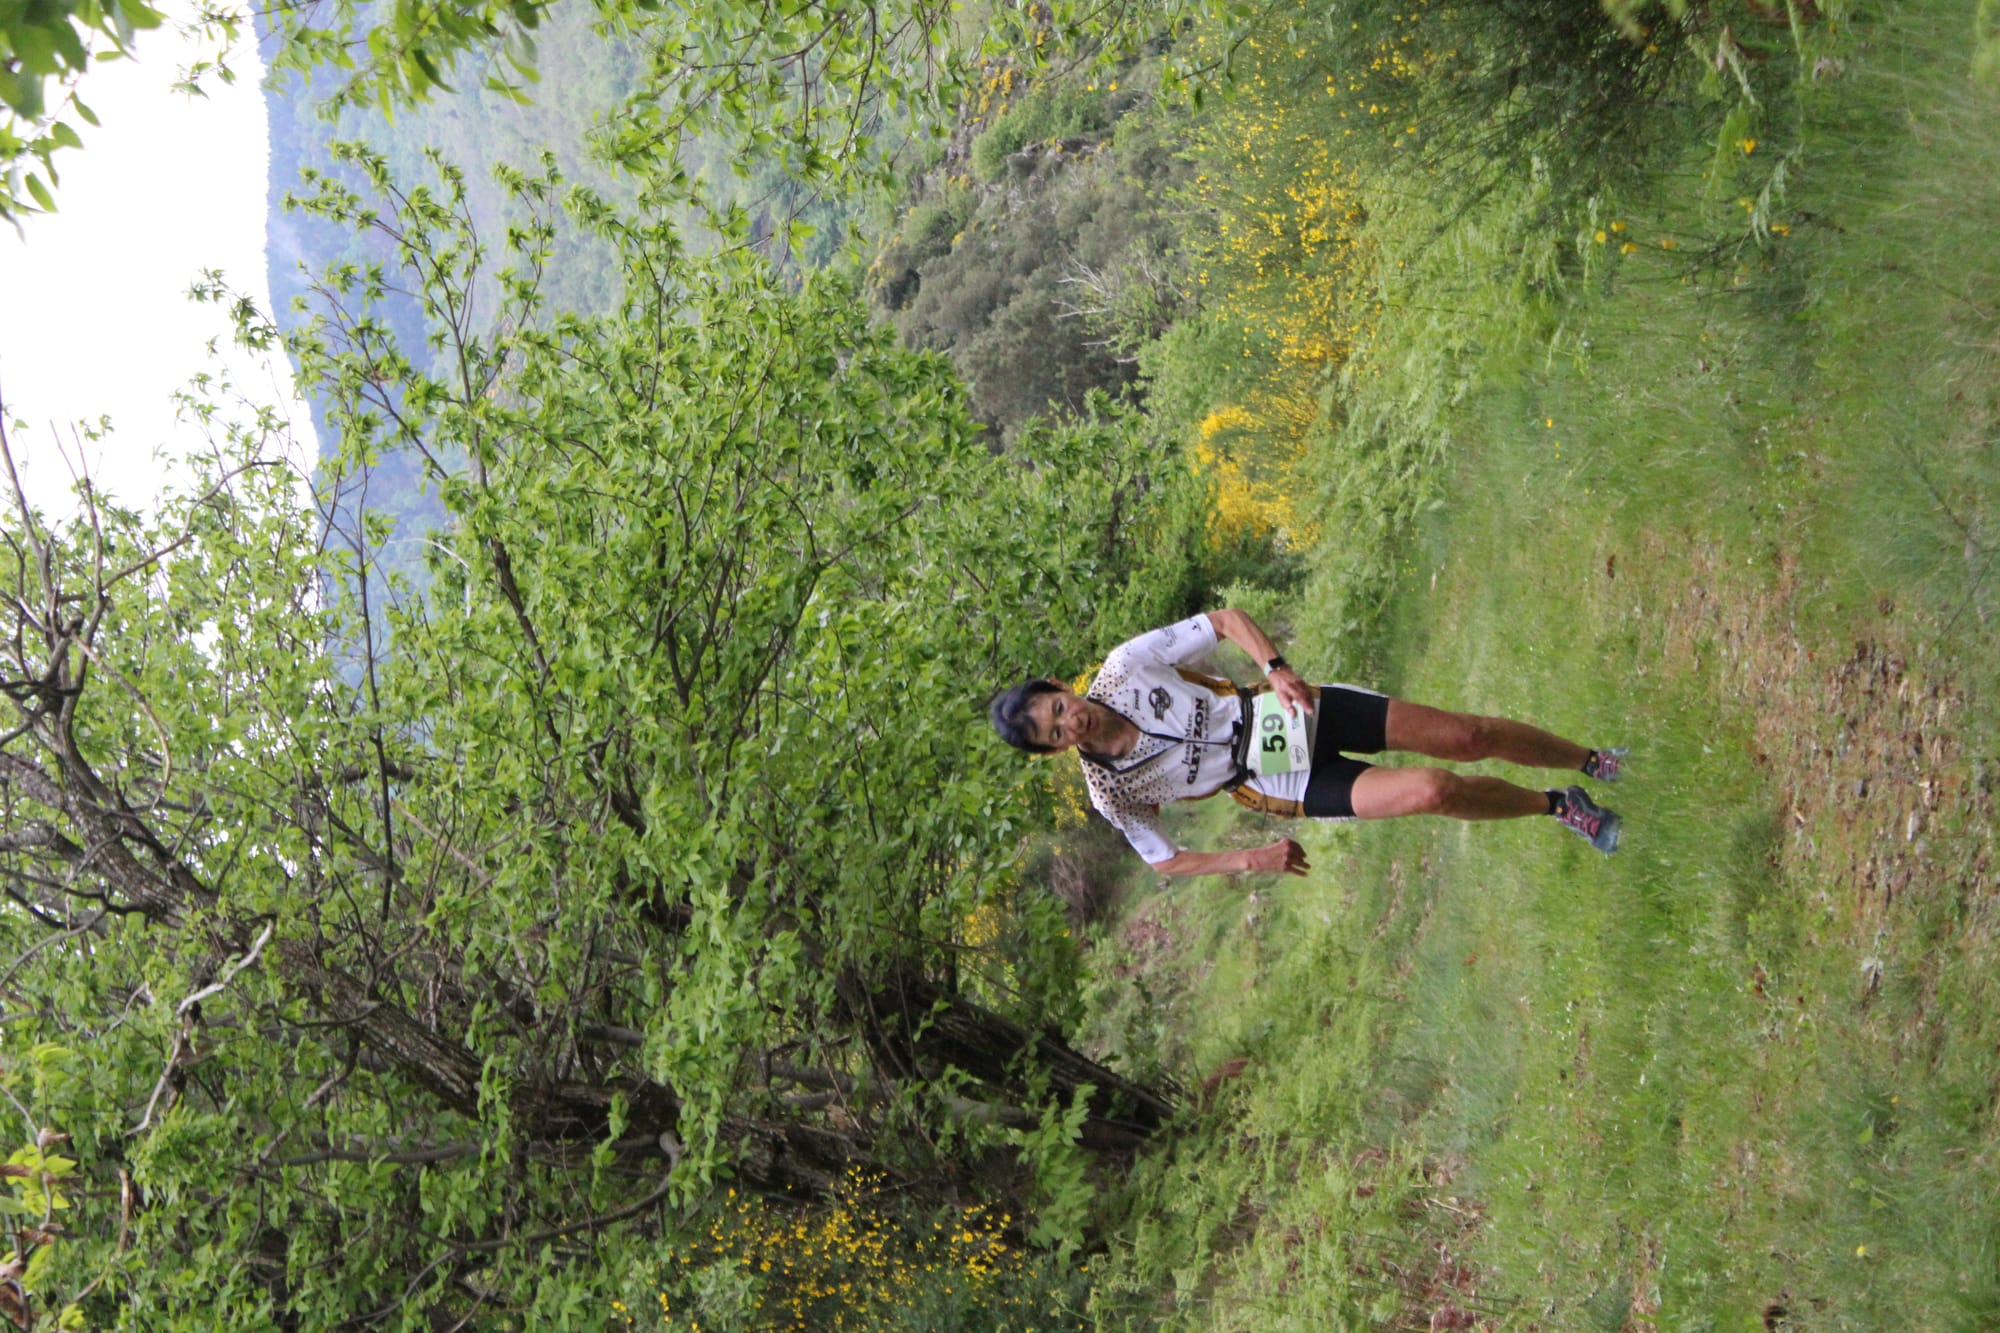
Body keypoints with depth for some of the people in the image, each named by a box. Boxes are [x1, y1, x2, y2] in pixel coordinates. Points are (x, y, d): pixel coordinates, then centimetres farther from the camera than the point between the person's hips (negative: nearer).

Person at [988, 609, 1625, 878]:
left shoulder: (1124, 665, -14)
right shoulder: (1113, 794, -15)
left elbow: (1225, 619, -6)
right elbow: (1164, 860, -3)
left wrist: (1277, 667, -23)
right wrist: (1250, 859, -16)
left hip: (1289, 708, 2)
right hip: (1290, 783, -2)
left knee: (1468, 736, -5)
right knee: (1436, 790, -20)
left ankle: (1591, 759, 24)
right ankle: (1557, 805, 10)